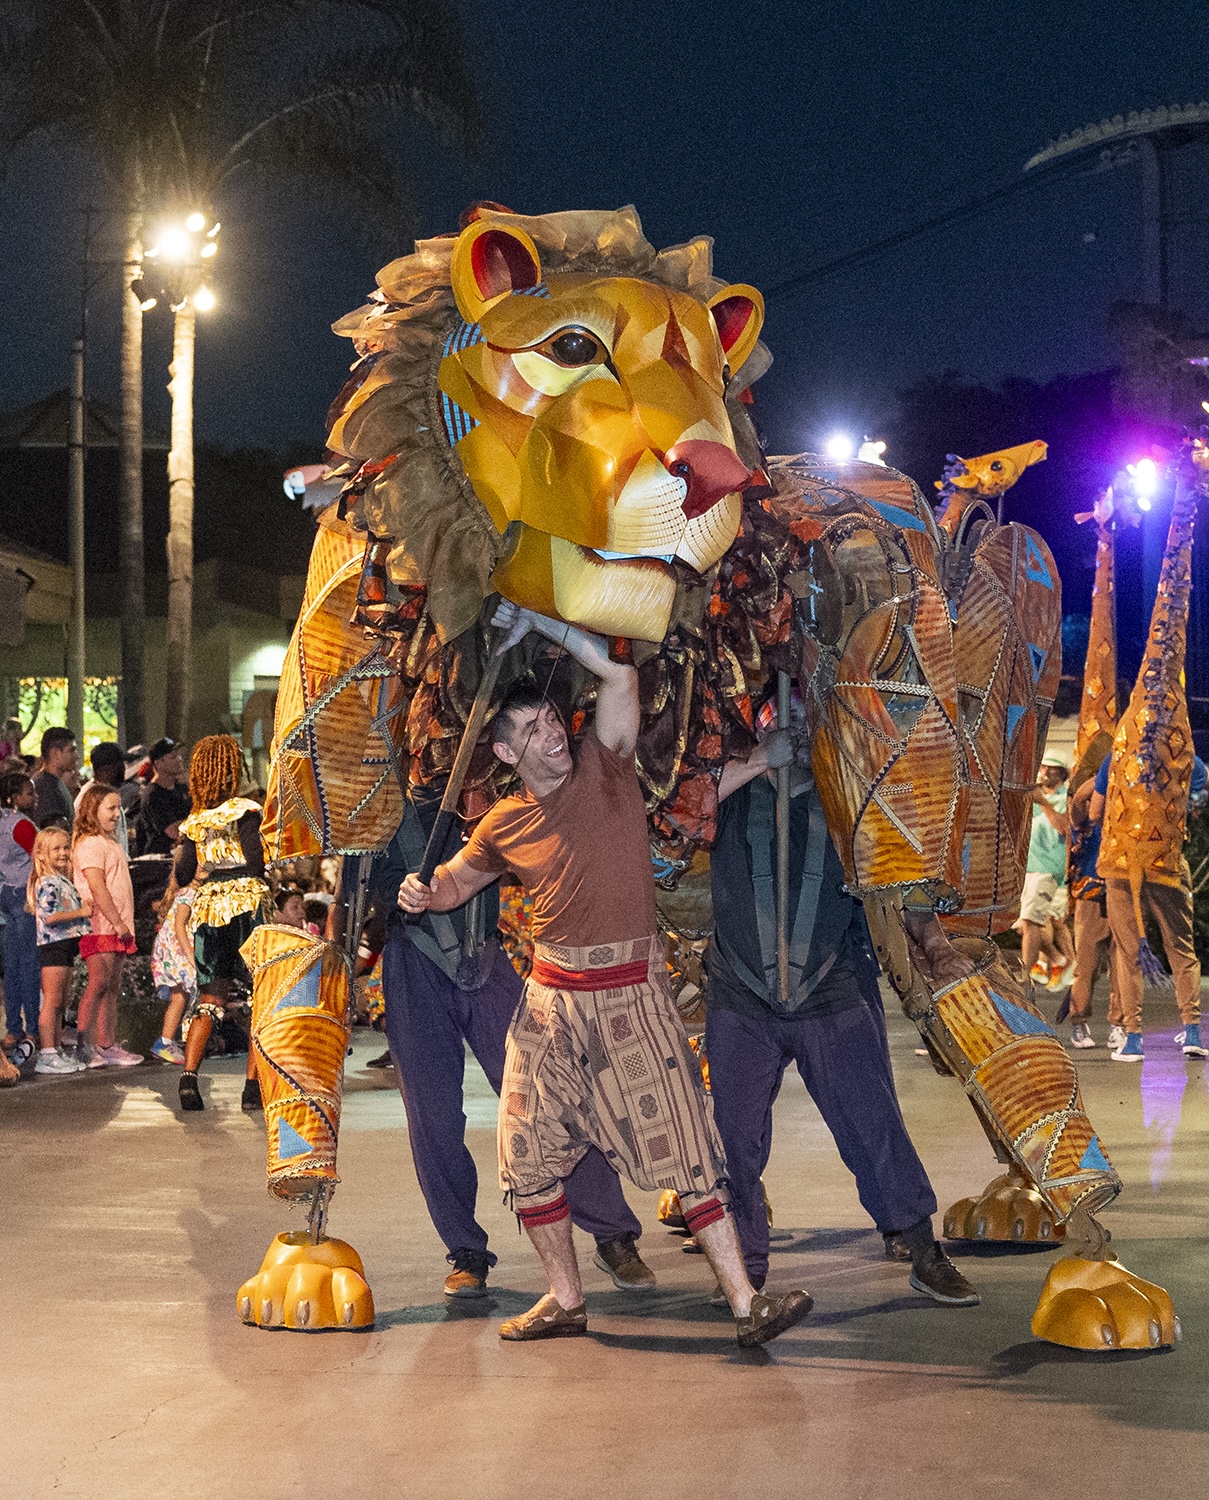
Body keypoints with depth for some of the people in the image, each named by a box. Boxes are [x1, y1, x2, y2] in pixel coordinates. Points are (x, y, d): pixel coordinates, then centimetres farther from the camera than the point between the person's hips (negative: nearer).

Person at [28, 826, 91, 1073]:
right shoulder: (47, 883, -13)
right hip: (53, 947, -10)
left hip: (66, 947, 10)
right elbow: (50, 916, -22)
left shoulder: (64, 881, 18)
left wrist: (84, 904, 10)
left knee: (60, 1006, 13)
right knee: (51, 1003, -9)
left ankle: (57, 1052, 18)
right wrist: (81, 912, -15)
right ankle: (46, 1055, -8)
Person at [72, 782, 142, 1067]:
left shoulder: (110, 842, 21)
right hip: (100, 926, -10)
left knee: (113, 988, 8)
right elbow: (97, 888, -18)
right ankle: (84, 1046, -15)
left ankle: (108, 1046, 11)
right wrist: (118, 923, -18)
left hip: (117, 928, 10)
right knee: (98, 982, -15)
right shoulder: (90, 844, -10)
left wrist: (125, 924, 17)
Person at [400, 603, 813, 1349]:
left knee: (686, 1148, -6)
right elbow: (457, 880, 21)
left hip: (633, 993, -3)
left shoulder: (605, 769, -1)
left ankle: (746, 1300, -7)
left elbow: (619, 672, -9)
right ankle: (566, 1301, 20)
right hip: (553, 998, 3)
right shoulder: (506, 824, 5)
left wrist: (535, 623, -6)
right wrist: (422, 895, -2)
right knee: (528, 1155, 5)